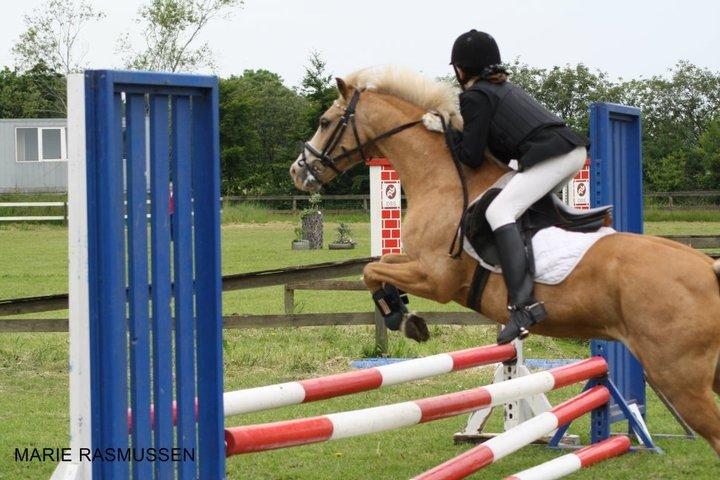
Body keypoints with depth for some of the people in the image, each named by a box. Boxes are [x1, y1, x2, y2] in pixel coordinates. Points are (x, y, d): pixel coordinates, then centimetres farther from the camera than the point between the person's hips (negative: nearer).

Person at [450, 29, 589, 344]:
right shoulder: (505, 87, 27)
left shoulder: (474, 97, 0)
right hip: (574, 150, 10)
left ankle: (523, 303, -36)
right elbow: (506, 148, 30)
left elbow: (473, 157, -1)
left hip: (549, 156, -9)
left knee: (499, 211, -18)